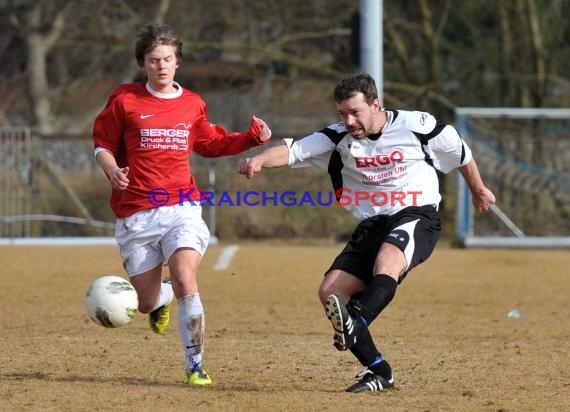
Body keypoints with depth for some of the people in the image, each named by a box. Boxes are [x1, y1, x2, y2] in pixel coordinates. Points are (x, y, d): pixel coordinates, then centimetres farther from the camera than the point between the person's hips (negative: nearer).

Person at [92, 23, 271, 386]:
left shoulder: (193, 105, 10)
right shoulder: (125, 100, 2)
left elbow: (211, 144, 27)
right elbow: (102, 144, 9)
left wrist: (252, 138, 12)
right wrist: (113, 171, -12)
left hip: (181, 208, 0)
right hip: (136, 215, 0)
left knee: (186, 281, -23)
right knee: (147, 303, 4)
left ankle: (196, 365, -15)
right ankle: (163, 297, 44)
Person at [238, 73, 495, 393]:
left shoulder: (418, 126, -4)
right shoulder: (340, 138, 1)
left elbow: (460, 152, 13)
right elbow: (294, 150, -13)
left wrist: (479, 190, 29)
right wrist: (260, 160, -34)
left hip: (418, 217, -5)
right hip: (372, 226, 5)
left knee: (387, 259, -37)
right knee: (331, 292, -10)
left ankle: (355, 325, -60)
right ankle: (379, 371, -5)